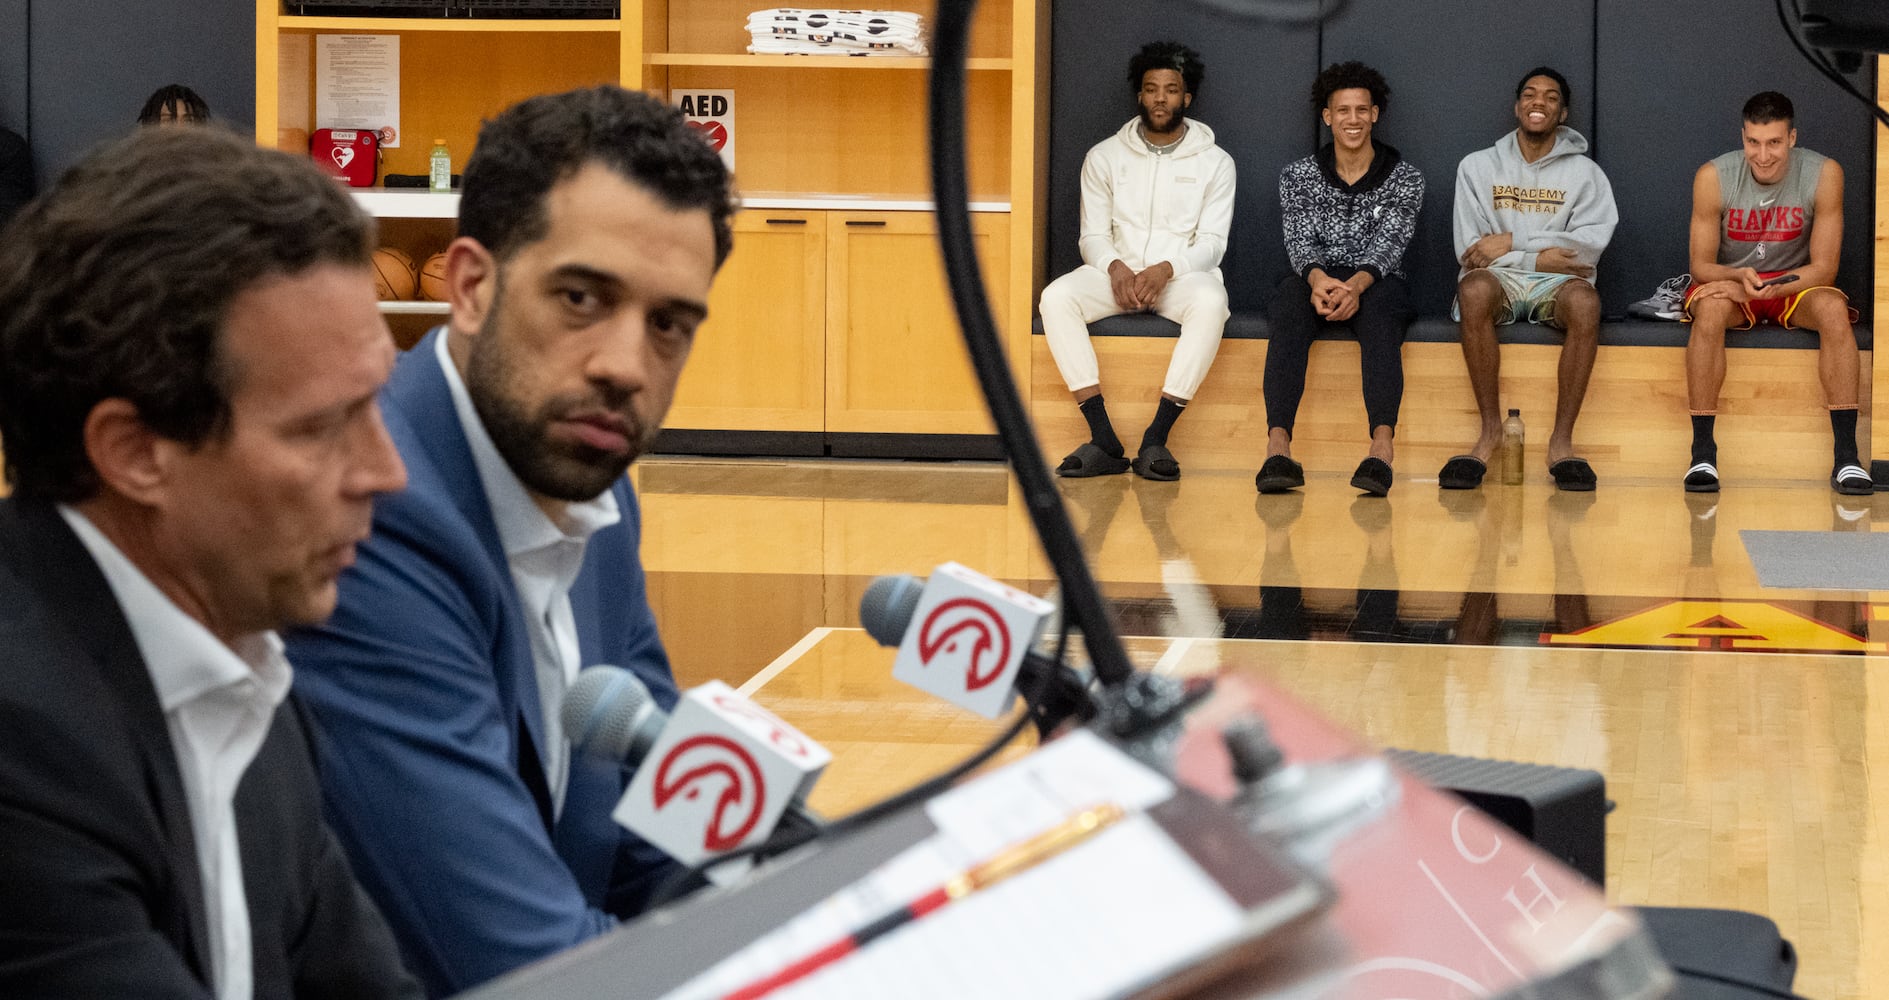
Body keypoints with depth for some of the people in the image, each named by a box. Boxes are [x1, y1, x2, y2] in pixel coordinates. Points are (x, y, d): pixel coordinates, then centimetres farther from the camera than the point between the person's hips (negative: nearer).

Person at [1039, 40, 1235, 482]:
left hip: (1182, 273, -2)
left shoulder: (1214, 162, 4)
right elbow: (1093, 235, 6)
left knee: (1211, 301, -38)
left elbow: (1212, 242, -3)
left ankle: (1156, 439, -38)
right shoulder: (1105, 157, 9)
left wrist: (1165, 270, -22)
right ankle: (1105, 441, -34)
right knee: (1056, 297, -30)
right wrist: (1116, 267, -18)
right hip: (1118, 273, 2)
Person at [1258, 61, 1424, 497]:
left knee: (1379, 315, -38)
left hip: (1376, 283, -1)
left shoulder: (1404, 178, 7)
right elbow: (1299, 240, -3)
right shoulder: (1298, 176, 11)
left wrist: (1356, 284, -29)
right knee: (1289, 307, -35)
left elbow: (1389, 244, -7)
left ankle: (1381, 449, -55)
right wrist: (1318, 278, -28)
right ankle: (1278, 448, -51)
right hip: (1316, 280, 1)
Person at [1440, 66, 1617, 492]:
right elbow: (1470, 251, 3)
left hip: (1556, 283, 0)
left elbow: (1588, 246, -4)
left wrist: (1511, 242, -11)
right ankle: (1490, 431, -31)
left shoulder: (1584, 173, 11)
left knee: (1584, 299, -37)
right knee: (1474, 288, -38)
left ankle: (1562, 439, -33)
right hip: (1499, 281, 0)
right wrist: (1539, 258, -8)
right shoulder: (1478, 166, 13)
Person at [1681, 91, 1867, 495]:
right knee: (1710, 309, -35)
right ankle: (1702, 454, -32)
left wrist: (1764, 289, -30)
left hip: (1796, 284, 1)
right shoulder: (1713, 177, -16)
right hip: (1730, 280, 0)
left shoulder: (1824, 174, -16)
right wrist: (1740, 277, -32)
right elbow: (1701, 264, -9)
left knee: (1834, 309, -32)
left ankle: (1846, 457, -31)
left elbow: (1824, 268, -14)